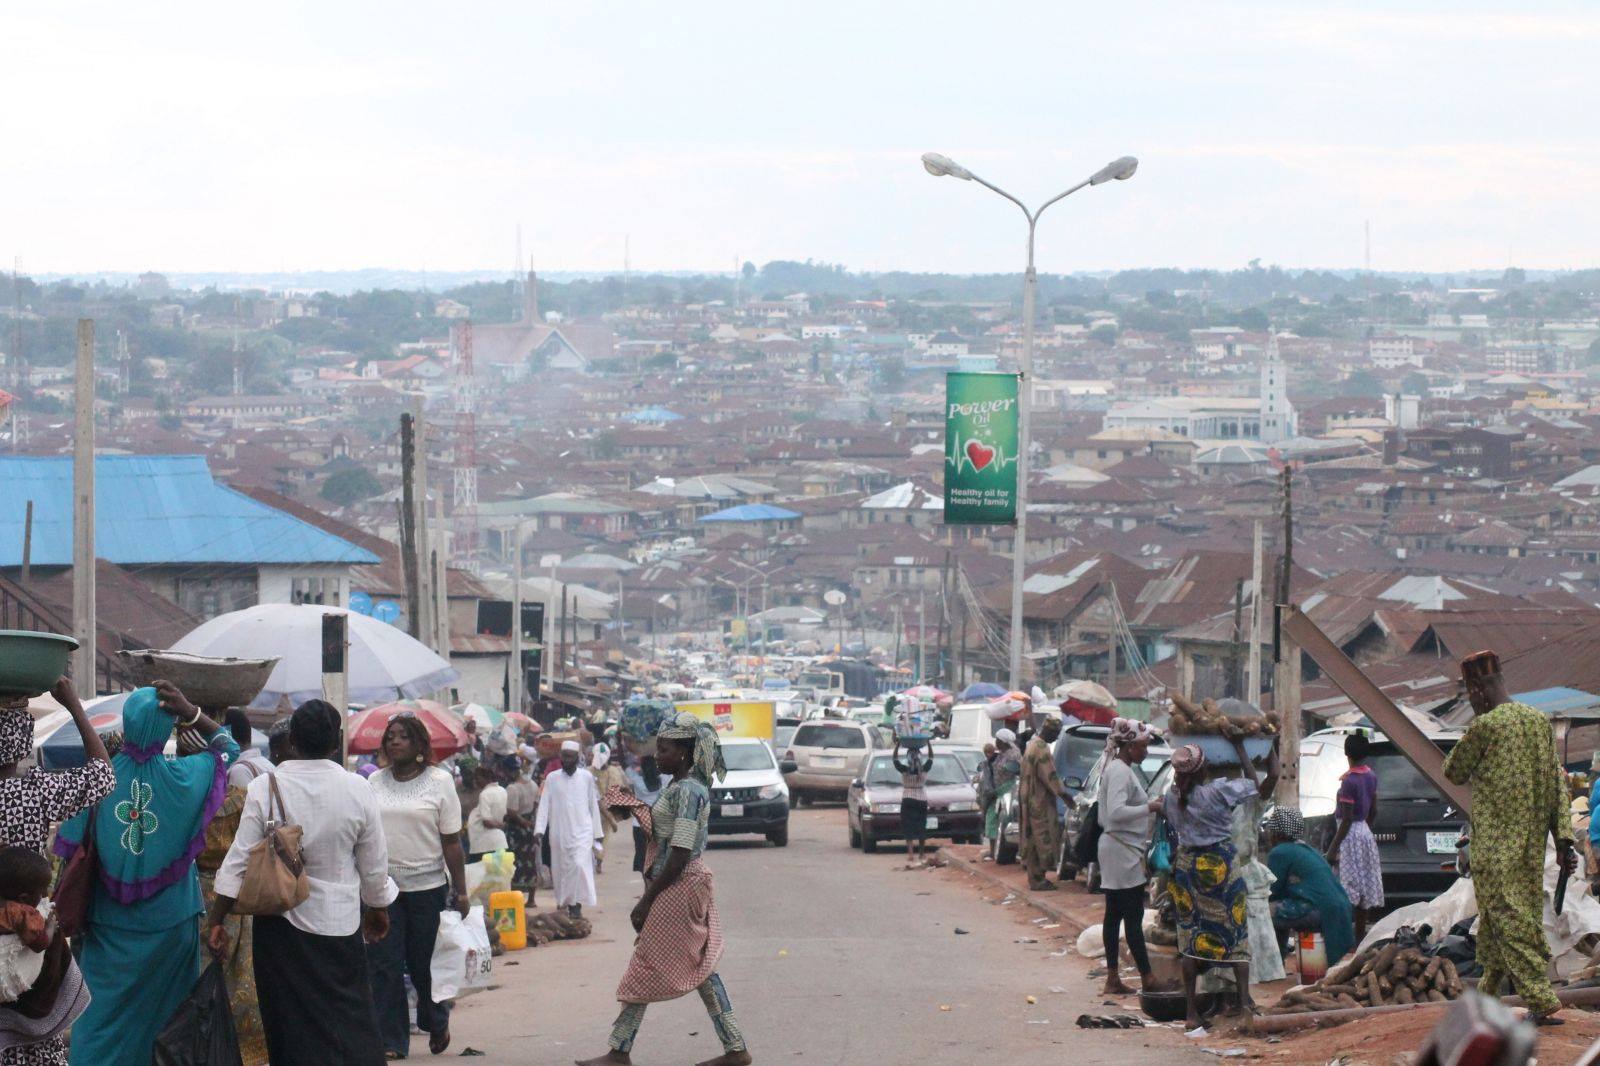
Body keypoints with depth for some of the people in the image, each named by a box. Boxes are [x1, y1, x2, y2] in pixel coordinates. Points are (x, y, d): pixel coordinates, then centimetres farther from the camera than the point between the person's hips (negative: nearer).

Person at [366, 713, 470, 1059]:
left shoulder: (439, 782, -2)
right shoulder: (374, 783, 7)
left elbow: (451, 842, -2)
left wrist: (460, 891, -5)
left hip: (427, 887, -2)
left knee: (425, 964, 7)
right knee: (383, 966, -3)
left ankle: (437, 1023, 34)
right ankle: (391, 1041, 3)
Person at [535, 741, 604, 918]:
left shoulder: (587, 777, 4)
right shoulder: (552, 778, 3)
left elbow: (593, 805, 8)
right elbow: (544, 805, -1)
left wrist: (597, 834, 9)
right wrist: (539, 829, -12)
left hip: (582, 832, -1)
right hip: (559, 834, 1)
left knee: (580, 865, -17)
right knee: (561, 870, 5)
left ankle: (576, 904, -13)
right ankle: (563, 904, 18)